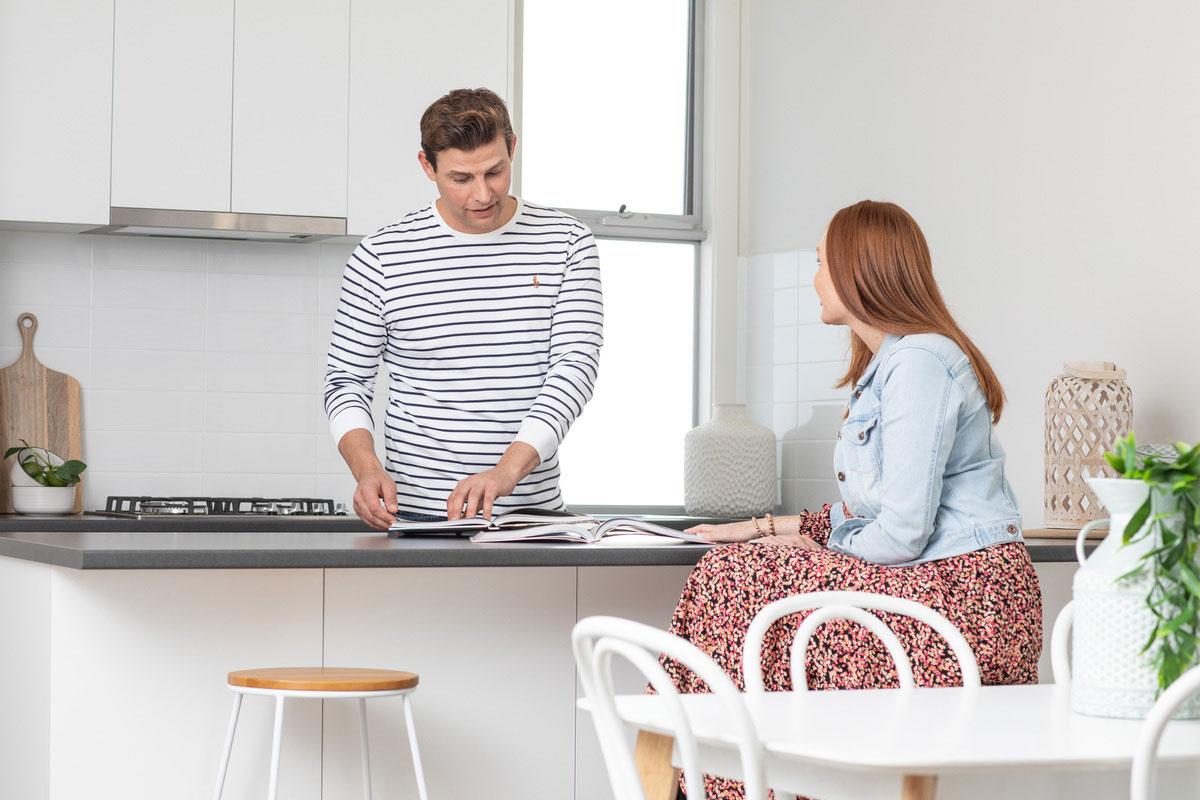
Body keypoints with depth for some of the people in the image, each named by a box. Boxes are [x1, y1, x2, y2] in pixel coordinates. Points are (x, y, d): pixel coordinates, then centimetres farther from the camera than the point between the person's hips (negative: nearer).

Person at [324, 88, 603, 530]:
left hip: (534, 508, 1)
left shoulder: (567, 242, 5)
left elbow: (574, 365, -5)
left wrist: (509, 468, -20)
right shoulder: (382, 256, 2)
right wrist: (367, 468, -13)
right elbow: (347, 381, 8)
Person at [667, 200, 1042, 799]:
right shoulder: (887, 362, 19)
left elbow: (902, 534, -19)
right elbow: (871, 509, 22)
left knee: (739, 581, -13)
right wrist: (771, 528, 15)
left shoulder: (918, 362, -15)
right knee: (741, 572, 3)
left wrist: (823, 546, -1)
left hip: (962, 600, -10)